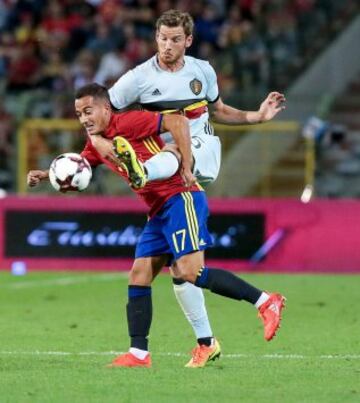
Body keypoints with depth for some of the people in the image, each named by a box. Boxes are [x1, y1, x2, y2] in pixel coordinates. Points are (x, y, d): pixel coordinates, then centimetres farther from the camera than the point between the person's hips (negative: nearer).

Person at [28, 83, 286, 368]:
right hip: (158, 211, 9)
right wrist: (43, 175, 15)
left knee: (189, 272, -21)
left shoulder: (127, 123, -11)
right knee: (138, 278, 3)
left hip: (181, 198, -9)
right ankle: (139, 353, 5)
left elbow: (177, 121, -16)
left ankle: (266, 302, -13)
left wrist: (186, 167, -18)